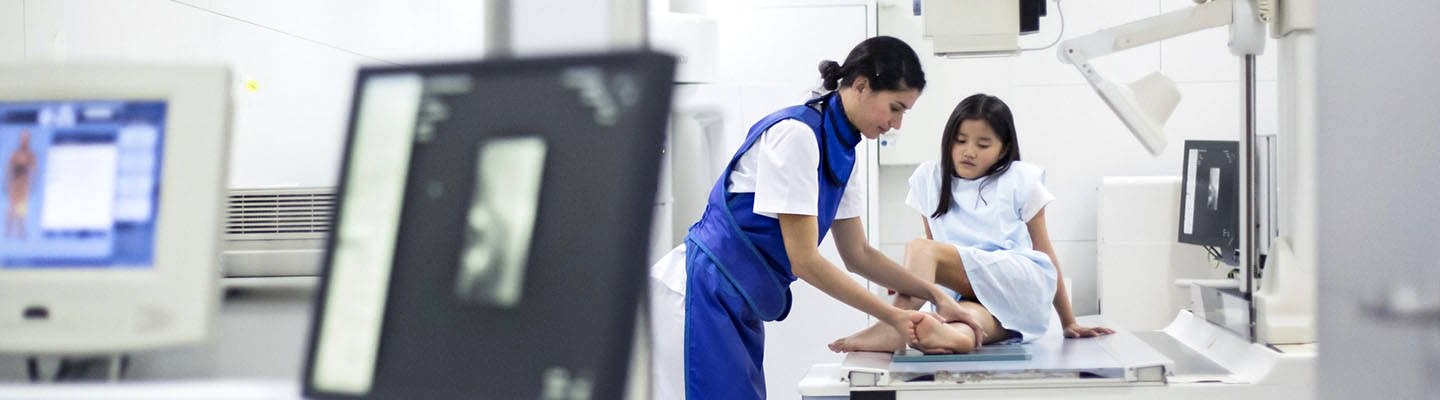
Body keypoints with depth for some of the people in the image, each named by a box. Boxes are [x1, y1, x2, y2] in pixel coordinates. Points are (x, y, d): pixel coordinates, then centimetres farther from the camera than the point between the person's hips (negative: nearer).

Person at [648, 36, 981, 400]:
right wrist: (892, 317, -14)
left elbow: (857, 255, 16)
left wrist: (932, 293, 6)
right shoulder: (796, 133, -18)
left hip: (738, 311, 9)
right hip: (698, 298, -9)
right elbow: (804, 260, -19)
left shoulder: (841, 151, 9)